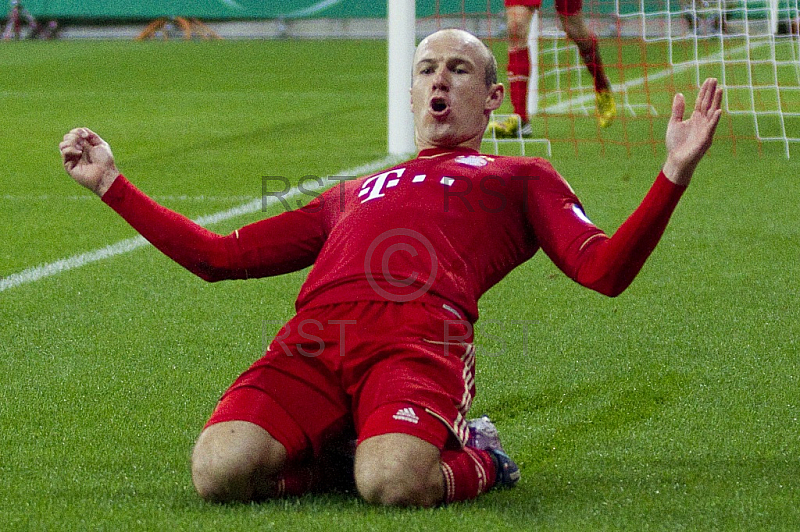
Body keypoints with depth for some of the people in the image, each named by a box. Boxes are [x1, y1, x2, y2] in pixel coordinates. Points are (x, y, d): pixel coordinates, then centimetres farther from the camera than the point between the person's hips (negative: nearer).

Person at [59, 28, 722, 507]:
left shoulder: (520, 177, 30)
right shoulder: (350, 194, 41)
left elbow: (604, 269, 13)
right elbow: (219, 255, 42)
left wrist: (674, 174, -1)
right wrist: (112, 184, 41)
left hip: (419, 337, -3)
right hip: (313, 339, 3)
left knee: (391, 481, -37)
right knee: (220, 468, -29)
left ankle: (473, 459, -1)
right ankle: (335, 454, 2)